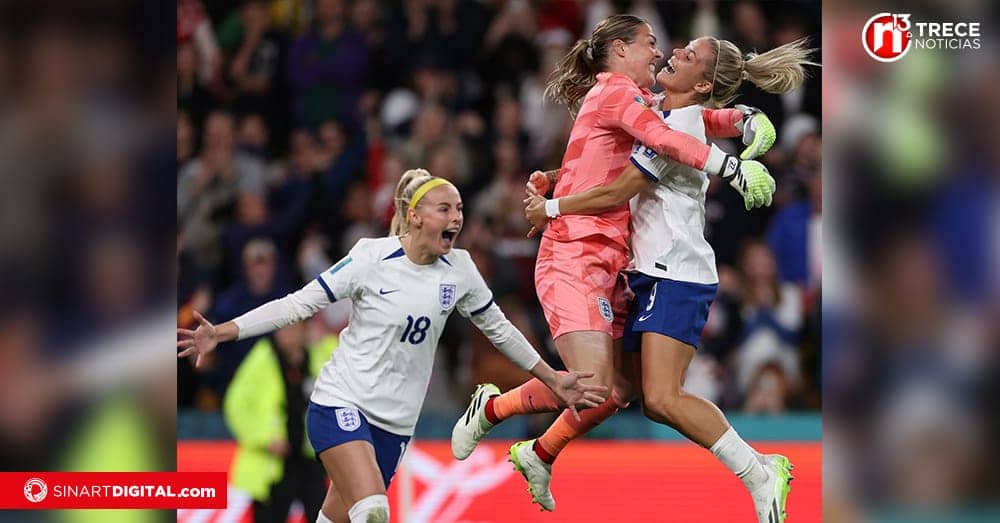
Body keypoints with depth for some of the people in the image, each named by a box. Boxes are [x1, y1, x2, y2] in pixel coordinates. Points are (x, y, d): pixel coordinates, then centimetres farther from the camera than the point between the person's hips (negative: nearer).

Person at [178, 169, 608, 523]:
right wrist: (222, 333, -15)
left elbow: (498, 328, 18)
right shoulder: (371, 258, -11)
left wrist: (553, 380, 22)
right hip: (339, 405, -5)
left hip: (395, 423, 5)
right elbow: (301, 303, -8)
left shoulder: (459, 270, 2)